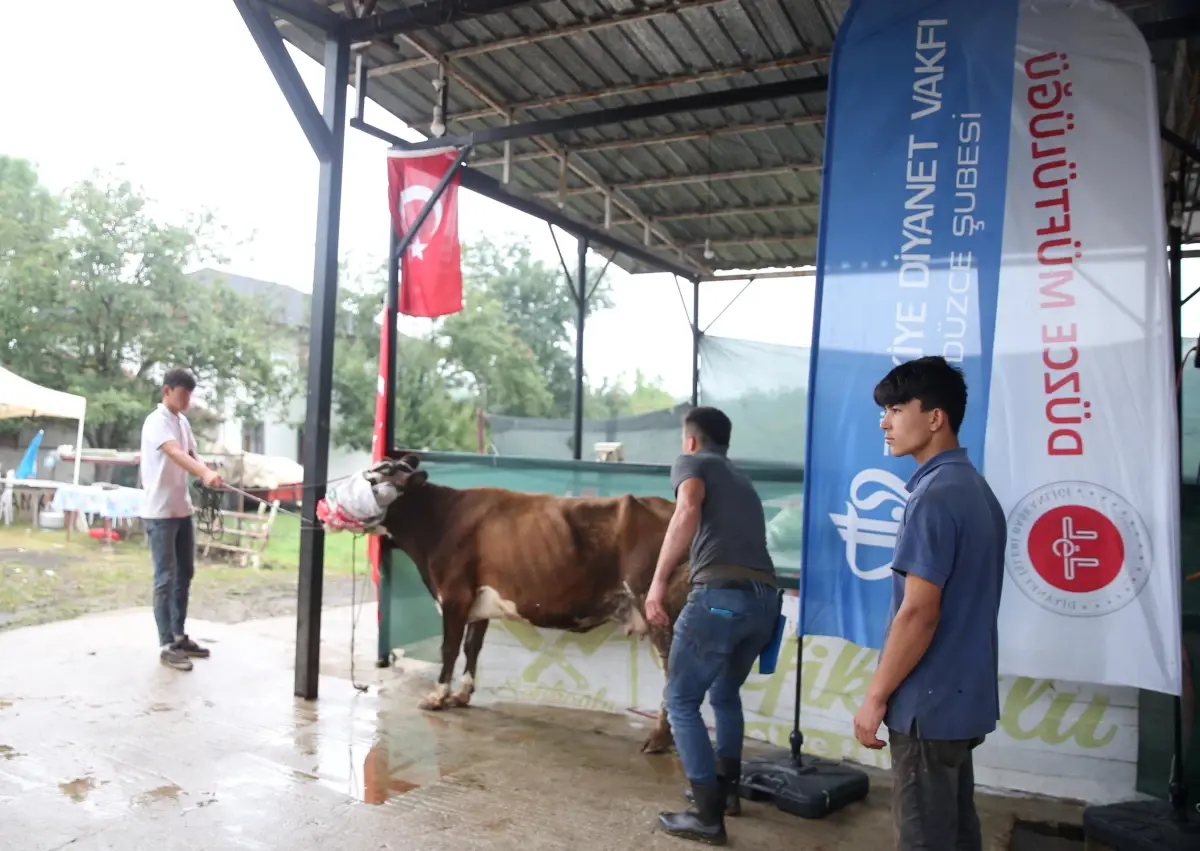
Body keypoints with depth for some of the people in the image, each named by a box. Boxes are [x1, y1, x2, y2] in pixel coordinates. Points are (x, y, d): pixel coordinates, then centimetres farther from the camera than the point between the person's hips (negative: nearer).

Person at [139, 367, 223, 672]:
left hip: (182, 509, 8)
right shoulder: (156, 422, -14)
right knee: (166, 578, -3)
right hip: (159, 512, -8)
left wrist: (207, 474, -11)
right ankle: (167, 645, 4)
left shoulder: (183, 422, 12)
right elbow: (175, 454, -31)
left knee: (185, 574, 13)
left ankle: (179, 636, 24)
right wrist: (205, 473, -48)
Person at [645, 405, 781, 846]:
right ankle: (727, 789, 36)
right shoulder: (741, 481, 31)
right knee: (726, 693, 29)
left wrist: (659, 581, -16)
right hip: (766, 598, 7)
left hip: (721, 594, -7)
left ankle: (708, 814, 8)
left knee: (681, 701, 7)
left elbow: (689, 509, -12)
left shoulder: (691, 462, 10)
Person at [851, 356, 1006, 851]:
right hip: (963, 696, 9)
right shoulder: (977, 489, 9)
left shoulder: (934, 496, -20)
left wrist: (876, 696, -14)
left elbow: (919, 612, -23)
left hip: (928, 702, -9)